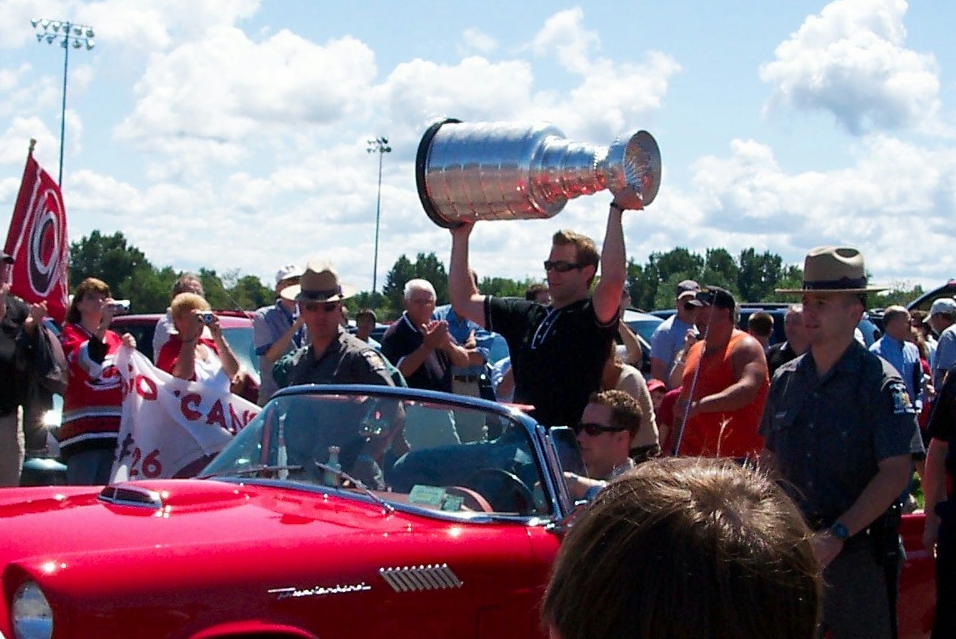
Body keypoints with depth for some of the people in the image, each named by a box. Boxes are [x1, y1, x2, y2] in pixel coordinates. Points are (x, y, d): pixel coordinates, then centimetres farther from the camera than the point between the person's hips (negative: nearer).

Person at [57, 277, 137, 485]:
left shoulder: (115, 339, 21)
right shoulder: (70, 333, 3)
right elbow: (86, 362, -17)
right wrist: (104, 326, -27)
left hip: (114, 432, 5)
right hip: (82, 433, -5)